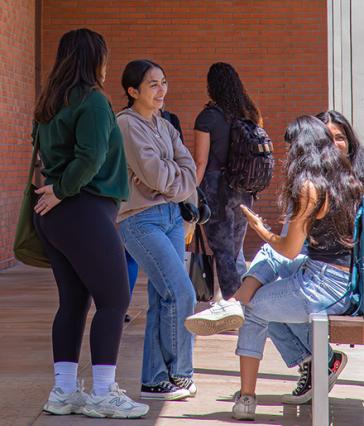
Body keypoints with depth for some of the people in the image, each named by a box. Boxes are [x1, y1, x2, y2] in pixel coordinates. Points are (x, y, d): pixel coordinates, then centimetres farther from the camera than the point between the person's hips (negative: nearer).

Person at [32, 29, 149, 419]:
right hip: (84, 211, -9)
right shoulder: (93, 101, -12)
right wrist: (62, 191, -11)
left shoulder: (50, 104, 14)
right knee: (114, 300, -2)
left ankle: (64, 391, 14)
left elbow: (48, 154, 14)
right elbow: (90, 158, -22)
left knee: (73, 300, 12)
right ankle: (103, 395, -2)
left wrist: (57, 189, 6)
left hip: (54, 213, 9)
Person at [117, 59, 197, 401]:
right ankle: (178, 374, 3)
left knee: (163, 299, 5)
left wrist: (169, 179, -9)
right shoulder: (126, 124, -9)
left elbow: (189, 168, 7)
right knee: (181, 294, -12)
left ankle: (156, 380, 10)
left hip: (170, 215, 8)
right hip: (141, 220, -8)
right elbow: (154, 174, -15)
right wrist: (176, 173, 2)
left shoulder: (164, 126, 16)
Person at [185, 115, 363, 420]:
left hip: (323, 288, -8)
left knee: (254, 308, 15)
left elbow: (290, 250, -9)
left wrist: (261, 230, 9)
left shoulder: (309, 186, -15)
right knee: (269, 256, 22)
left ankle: (247, 396, 16)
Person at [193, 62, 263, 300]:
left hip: (216, 187, -6)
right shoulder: (250, 115, 6)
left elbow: (201, 163, -12)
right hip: (244, 189, 6)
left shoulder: (208, 117, -11)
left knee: (223, 251, 0)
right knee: (237, 249, 17)